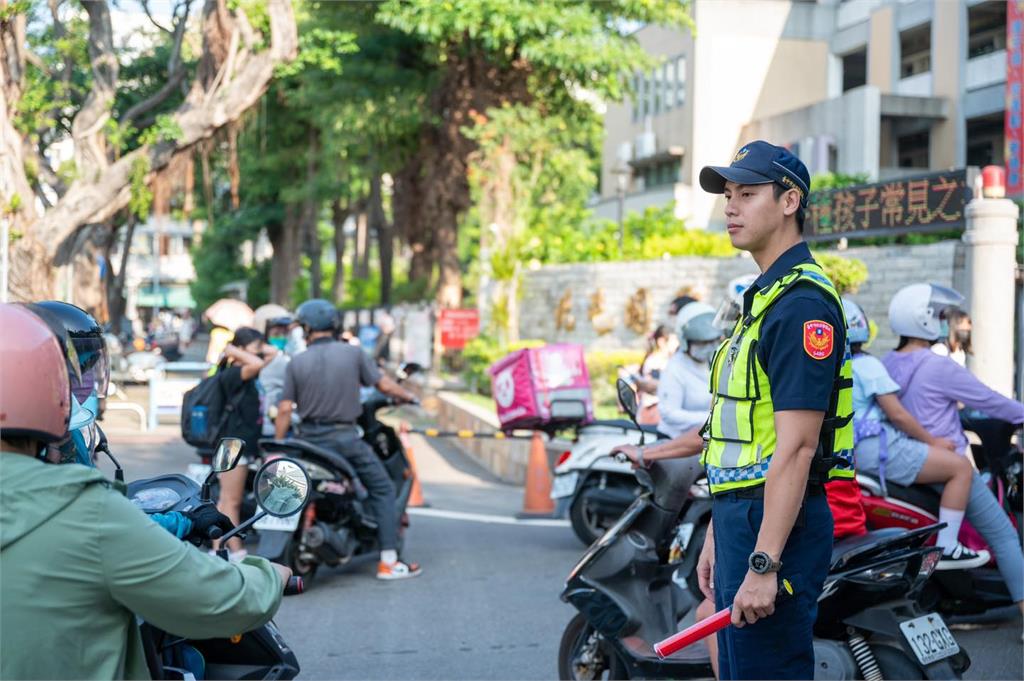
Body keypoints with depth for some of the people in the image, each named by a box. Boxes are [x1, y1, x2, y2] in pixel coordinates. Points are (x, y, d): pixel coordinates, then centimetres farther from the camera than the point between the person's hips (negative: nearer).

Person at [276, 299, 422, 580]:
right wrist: (407, 396, 20)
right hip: (345, 437, -2)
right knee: (383, 489, 7)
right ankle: (388, 561, 0)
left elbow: (285, 409, -2)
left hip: (308, 439, 2)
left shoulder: (297, 362, 2)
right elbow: (383, 385, 1)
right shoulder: (353, 353, -2)